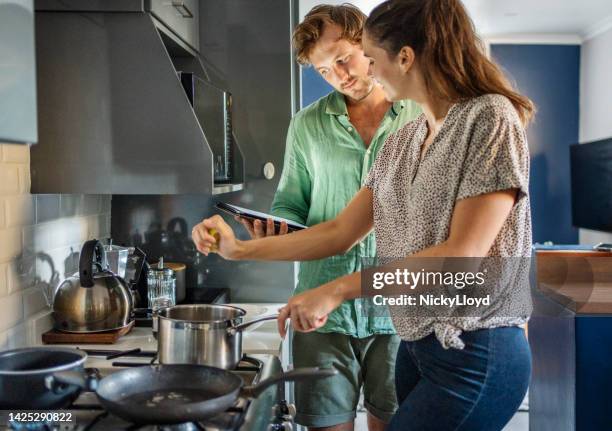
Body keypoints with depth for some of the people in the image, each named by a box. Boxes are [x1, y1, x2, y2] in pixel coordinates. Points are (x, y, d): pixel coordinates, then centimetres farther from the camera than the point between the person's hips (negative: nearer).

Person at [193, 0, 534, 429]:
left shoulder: (490, 117, -13)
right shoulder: (401, 142, 11)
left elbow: (463, 253, -20)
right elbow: (341, 232, 13)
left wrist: (337, 289, -21)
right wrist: (240, 249, 8)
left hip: (476, 356, -7)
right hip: (417, 343, 7)